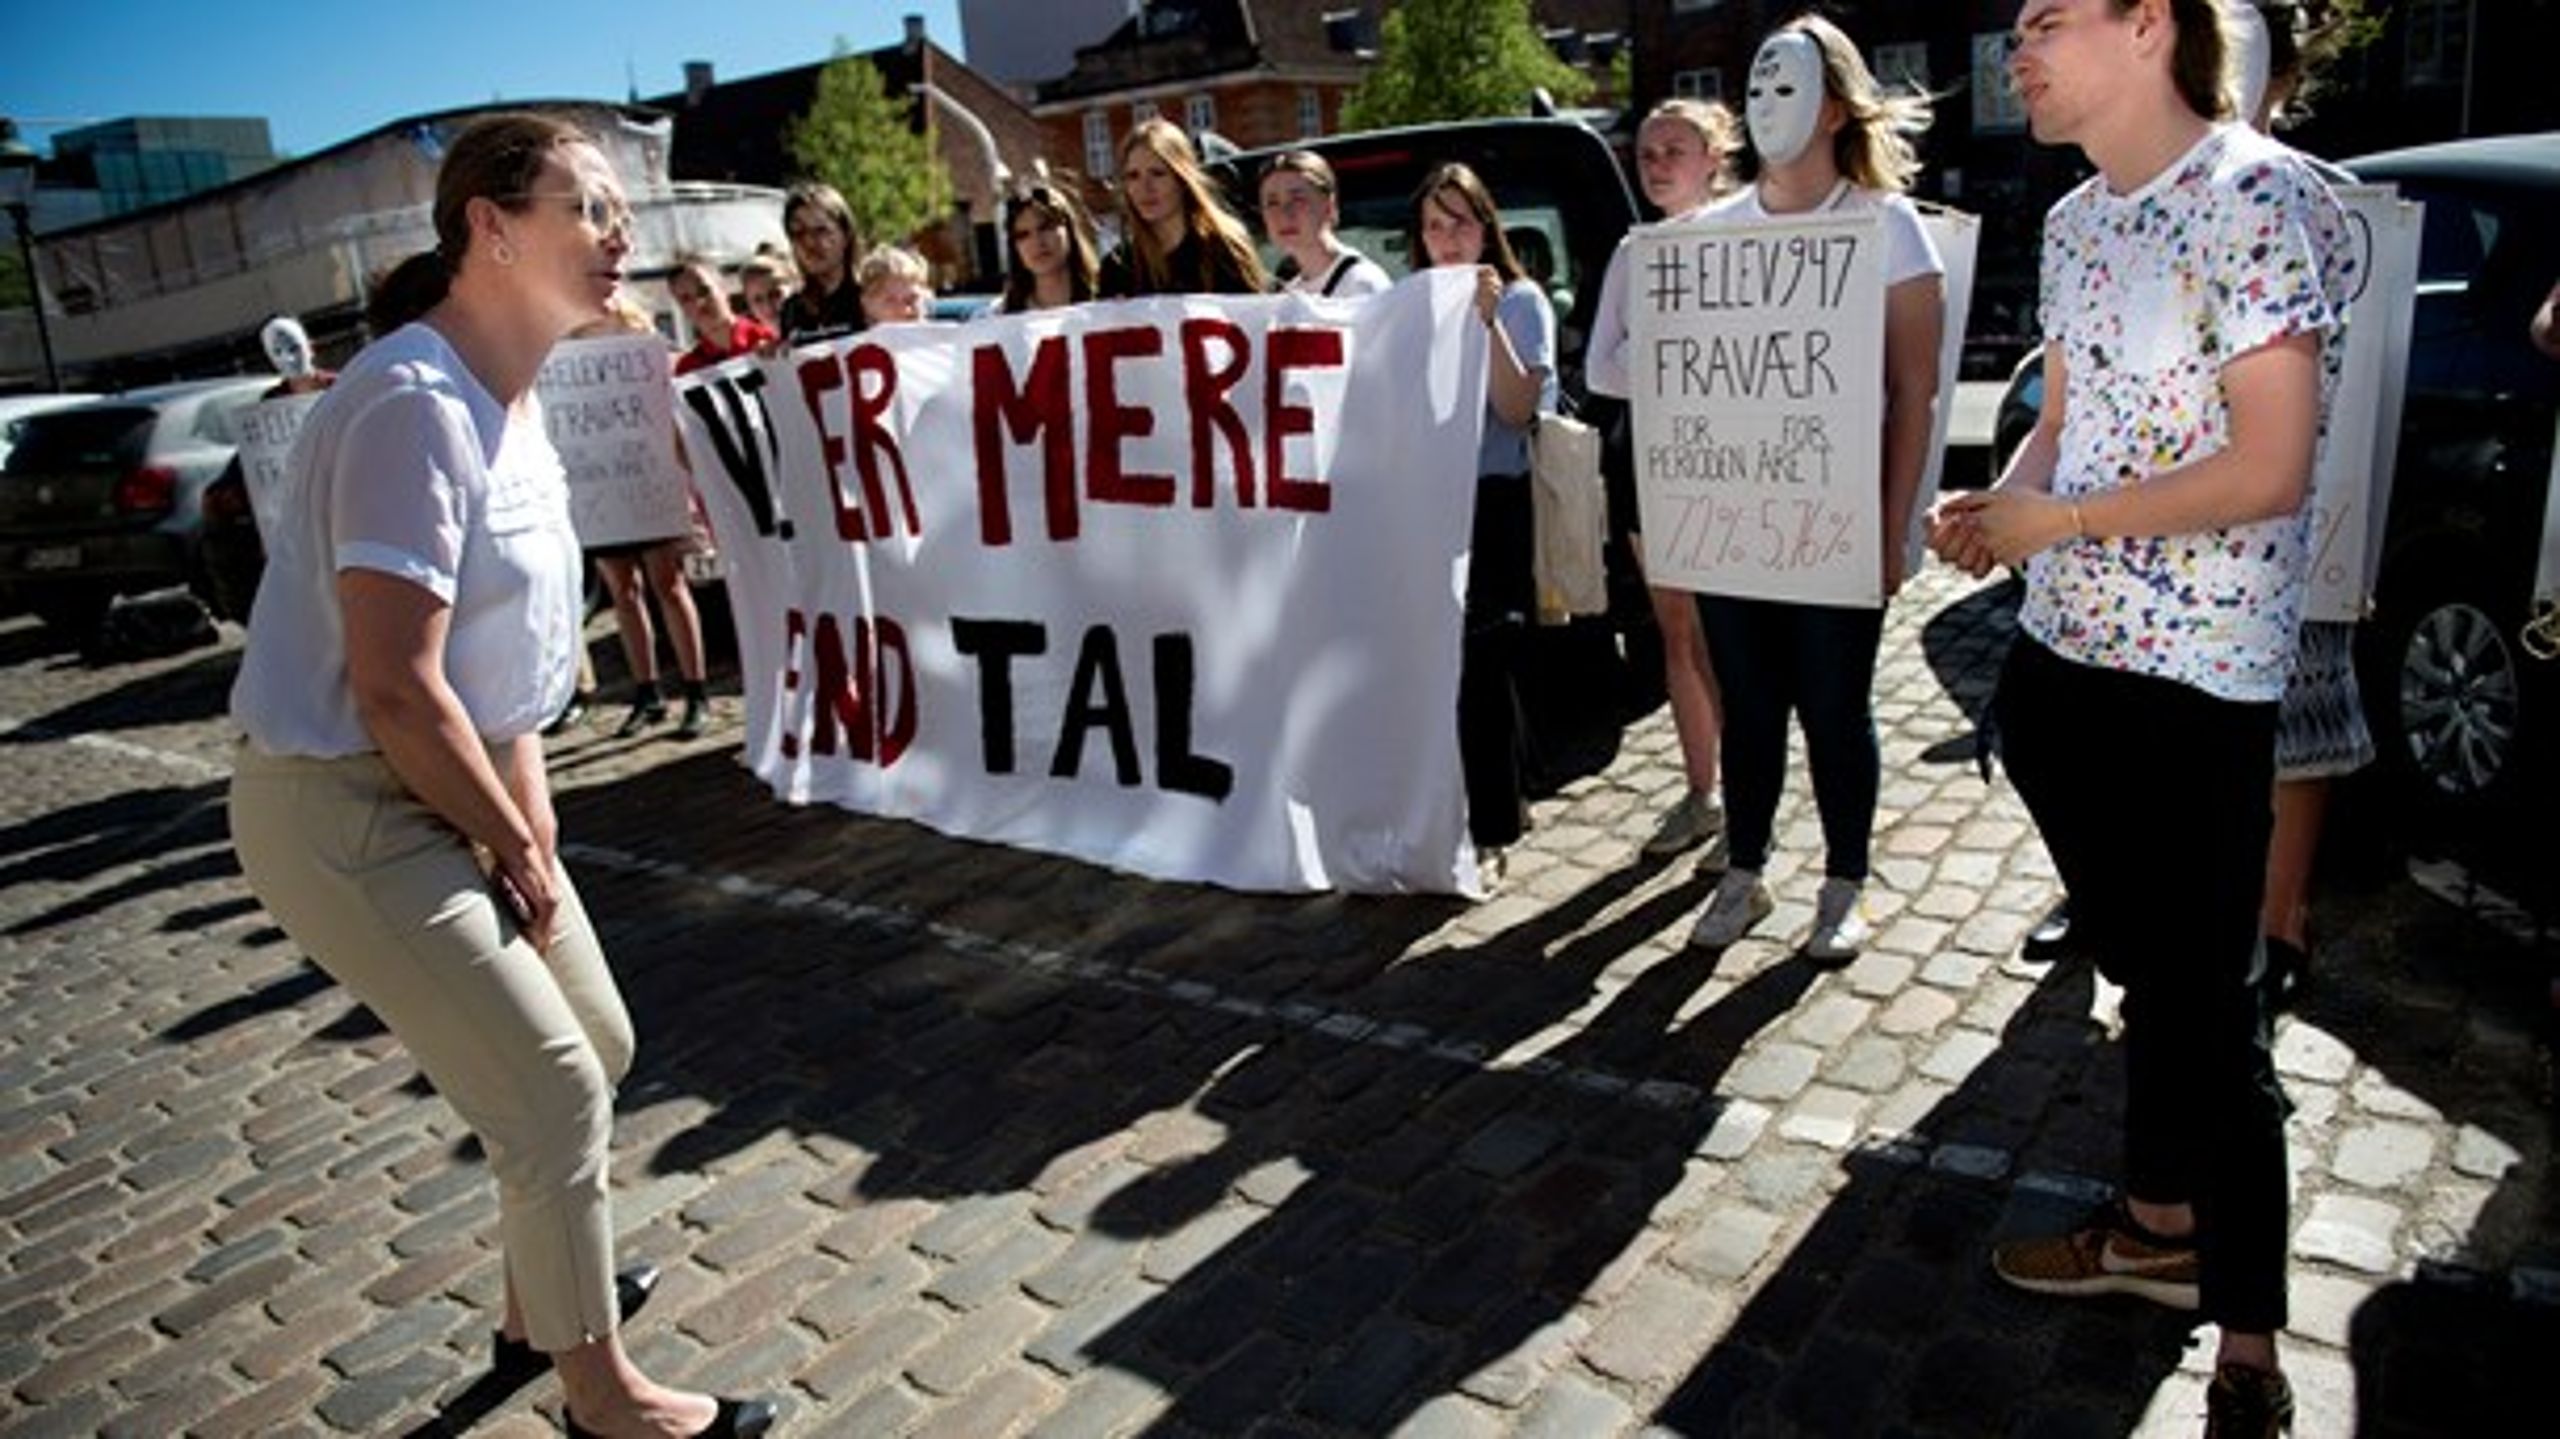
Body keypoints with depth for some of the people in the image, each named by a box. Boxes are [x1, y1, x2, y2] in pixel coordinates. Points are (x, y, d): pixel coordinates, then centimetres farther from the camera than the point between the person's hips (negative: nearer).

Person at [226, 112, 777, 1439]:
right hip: (347, 812, -9)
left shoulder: (507, 397, 7)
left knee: (597, 1050, 17)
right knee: (555, 1092, -4)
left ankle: (538, 1302, 40)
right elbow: (397, 692, -26)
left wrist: (530, 826, 7)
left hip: (445, 789, 10)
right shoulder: (418, 406, -24)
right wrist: (517, 846, -13)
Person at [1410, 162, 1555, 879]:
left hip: (1494, 502, -5)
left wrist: (1488, 322, -19)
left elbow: (1518, 409, -11)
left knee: (1482, 664, -5)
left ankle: (1490, 827, 5)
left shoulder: (1520, 301, 1)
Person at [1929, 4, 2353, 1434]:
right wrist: (2001, 502, -2)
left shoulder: (2263, 201, -13)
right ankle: (2161, 1225, 37)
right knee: (2145, 970, 19)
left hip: (2195, 684, -7)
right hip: (2060, 657, 8)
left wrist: (2052, 519, -15)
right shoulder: (2074, 222, 11)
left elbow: (2269, 470, -19)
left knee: (2210, 1003, 1)